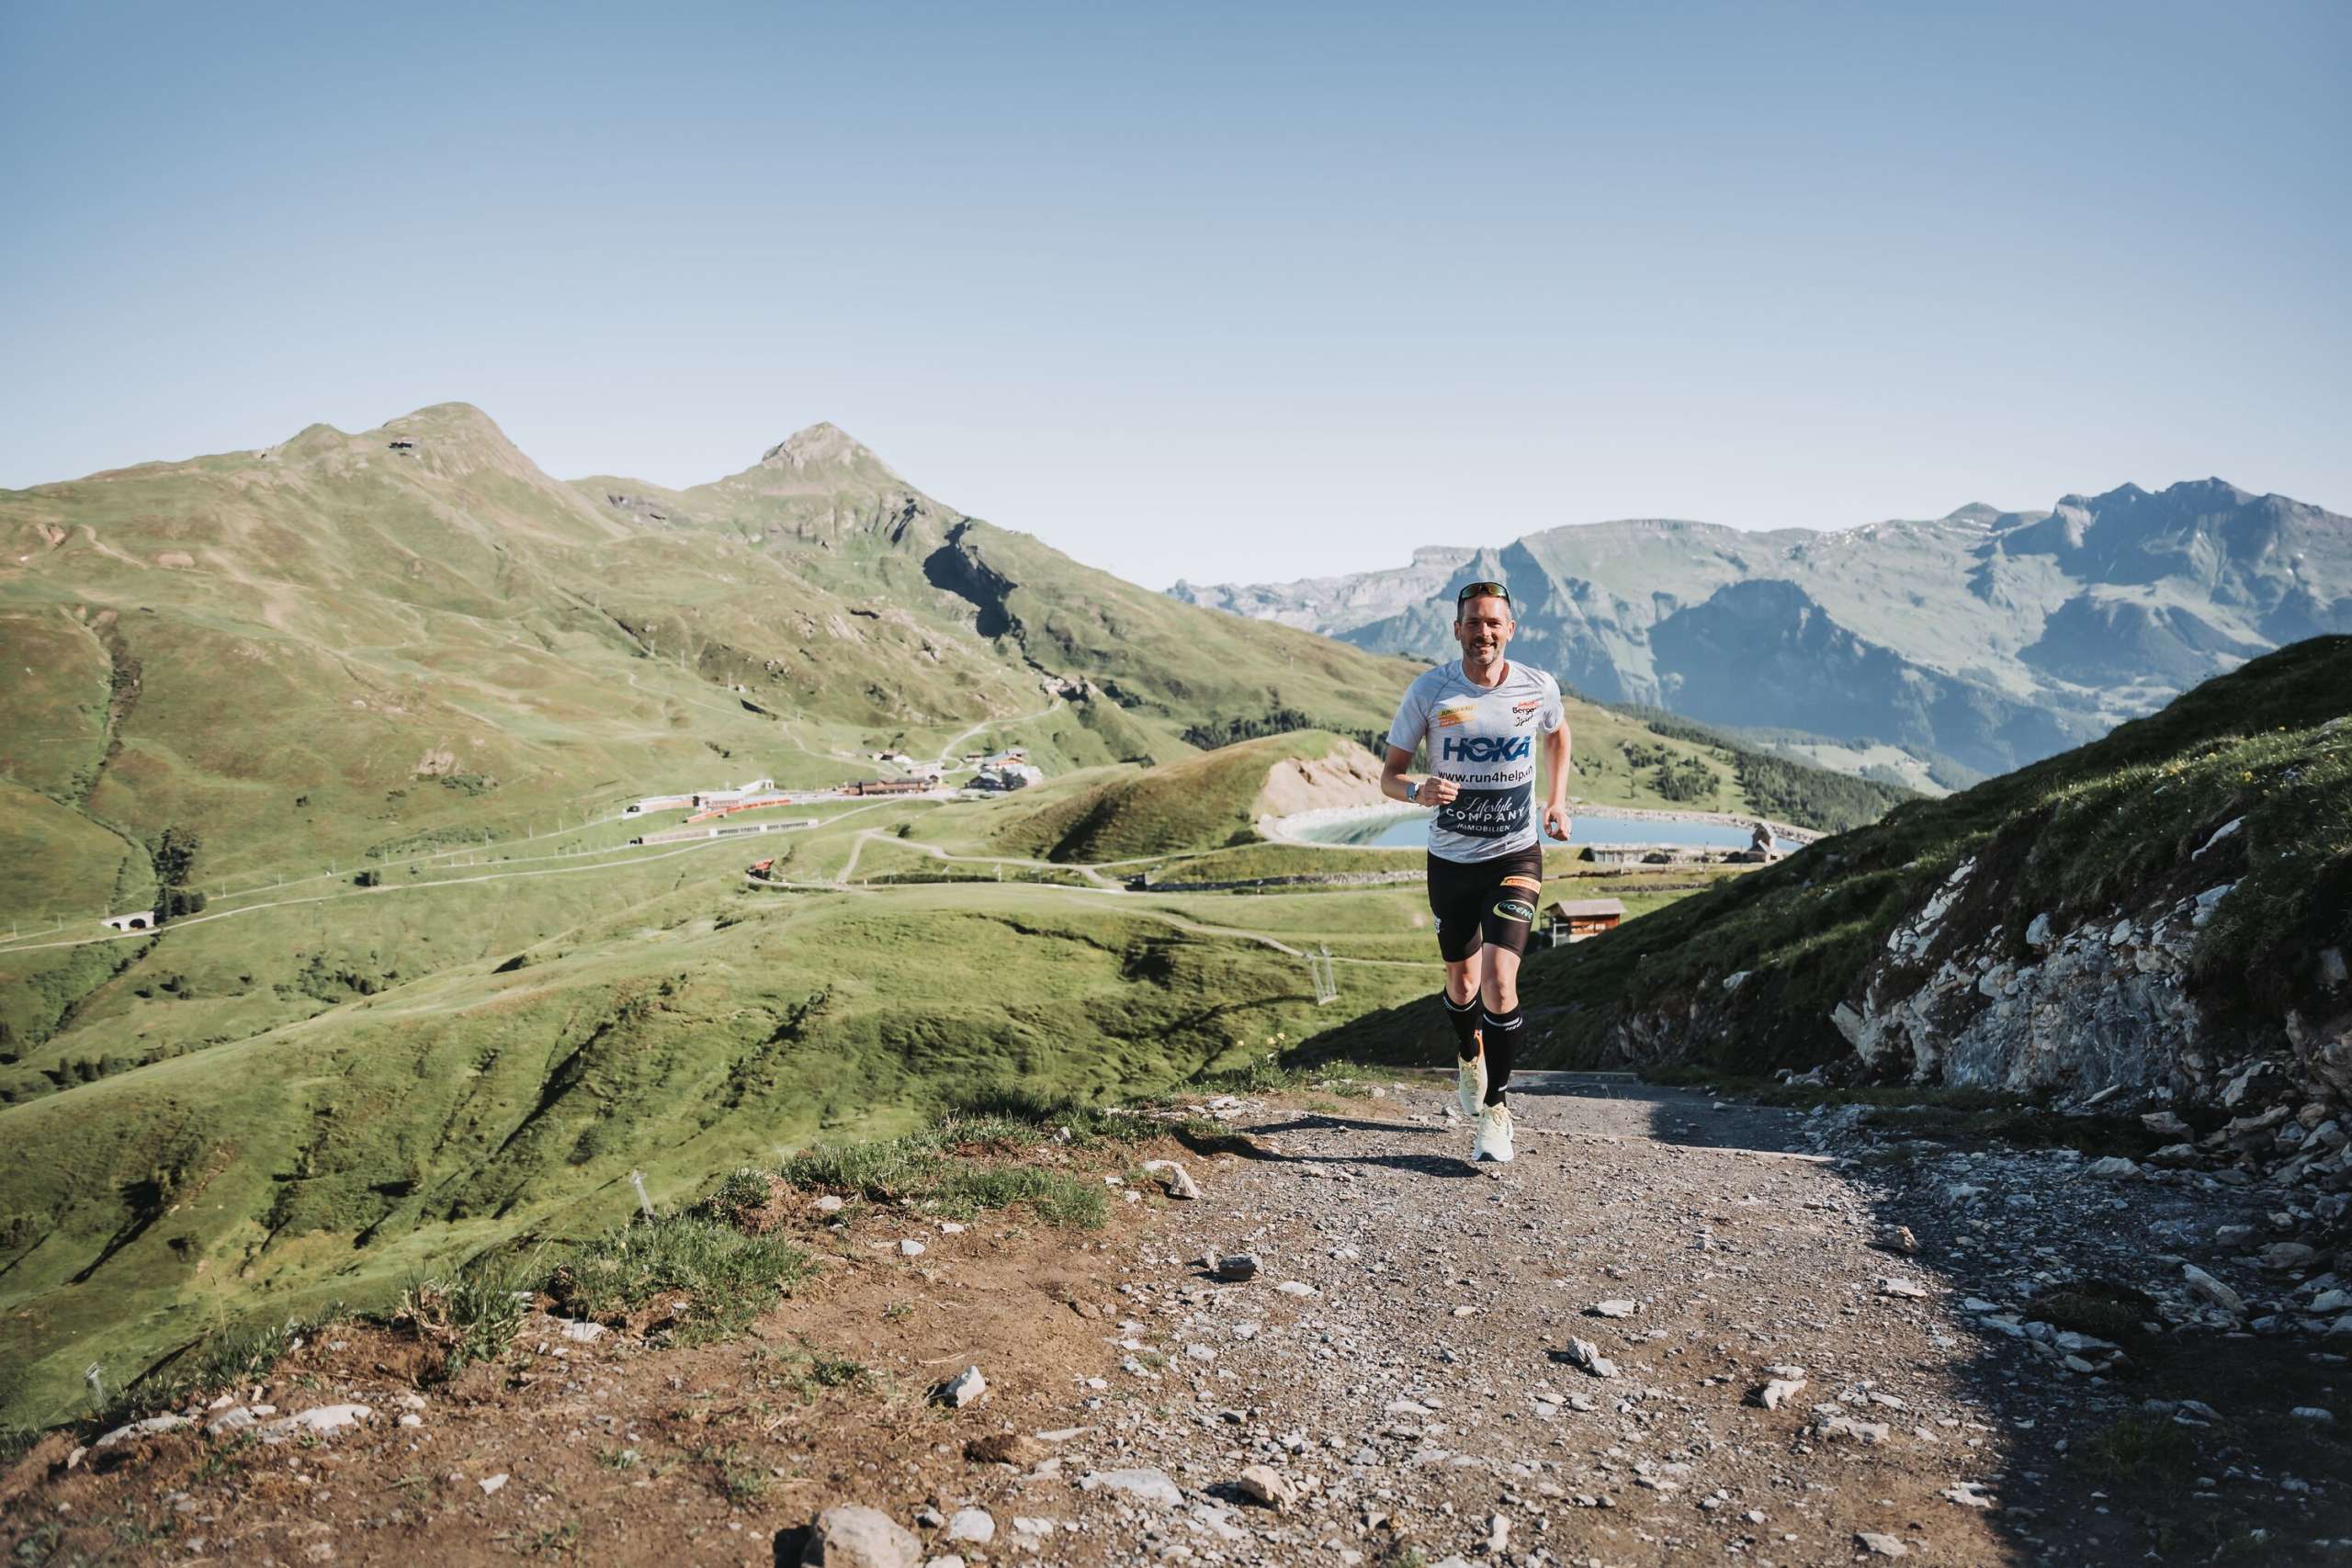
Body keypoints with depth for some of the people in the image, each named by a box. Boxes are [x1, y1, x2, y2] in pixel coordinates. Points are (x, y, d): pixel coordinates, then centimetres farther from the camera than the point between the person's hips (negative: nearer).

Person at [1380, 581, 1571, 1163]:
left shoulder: (1539, 688, -6)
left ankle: (1496, 1111, 1)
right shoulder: (1429, 690, -10)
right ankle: (1468, 1055, 49)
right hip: (1450, 858, 1)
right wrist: (1420, 791, -27)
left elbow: (1557, 733, 18)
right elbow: (1389, 776, -5)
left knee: (1499, 980, -15)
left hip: (1516, 856, -1)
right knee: (1461, 979, 16)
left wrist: (1557, 800, 8)